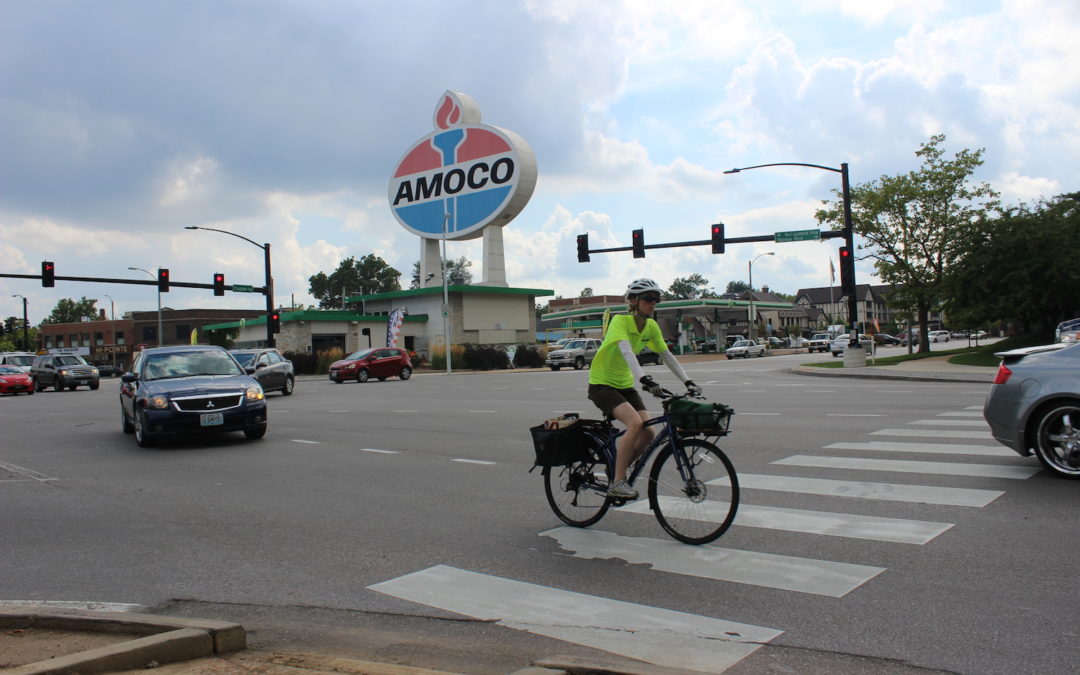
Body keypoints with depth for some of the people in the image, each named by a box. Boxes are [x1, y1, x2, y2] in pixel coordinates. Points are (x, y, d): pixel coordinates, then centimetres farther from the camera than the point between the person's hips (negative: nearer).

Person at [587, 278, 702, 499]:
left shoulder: (651, 326, 1)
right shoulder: (620, 321, -20)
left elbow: (666, 355, 3)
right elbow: (626, 351, -35)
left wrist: (687, 382, -7)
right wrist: (644, 379, -48)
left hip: (625, 385, 7)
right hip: (602, 384, -7)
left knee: (648, 433, -8)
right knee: (635, 423, -27)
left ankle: (616, 470, 14)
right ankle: (617, 483, -20)